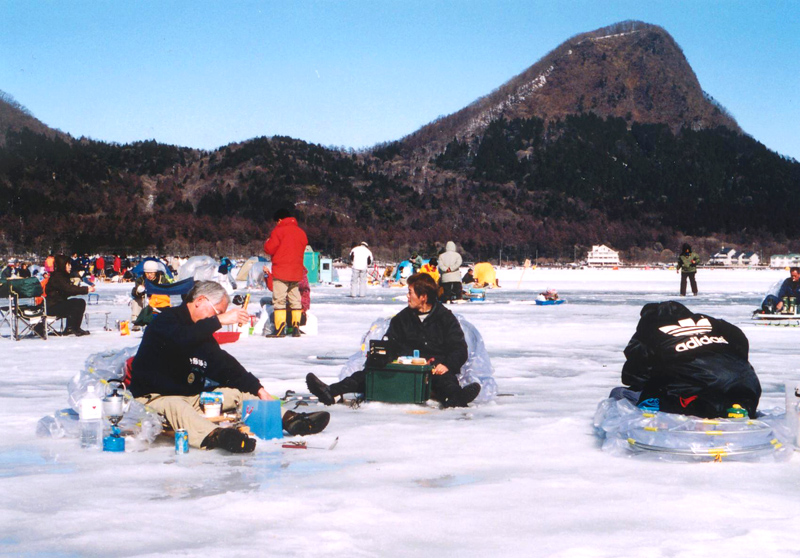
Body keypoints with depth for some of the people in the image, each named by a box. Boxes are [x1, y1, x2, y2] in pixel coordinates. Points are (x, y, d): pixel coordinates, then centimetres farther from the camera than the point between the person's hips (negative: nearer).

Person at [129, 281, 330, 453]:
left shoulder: (203, 333, 16)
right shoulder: (165, 320, -11)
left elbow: (225, 367, 16)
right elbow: (182, 340, -34)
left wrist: (258, 389, 4)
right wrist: (219, 320, -36)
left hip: (191, 396, 9)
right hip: (155, 397, -9)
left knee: (237, 392, 0)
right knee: (174, 406, -41)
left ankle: (288, 418, -14)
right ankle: (213, 435, -71)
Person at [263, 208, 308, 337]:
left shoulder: (279, 231, -8)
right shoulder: (301, 232, 12)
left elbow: (270, 248, -9)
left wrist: (267, 242, 11)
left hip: (281, 271, -6)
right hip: (296, 272, 6)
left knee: (279, 299, -4)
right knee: (295, 300, 10)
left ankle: (280, 328, -11)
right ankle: (296, 328, 6)